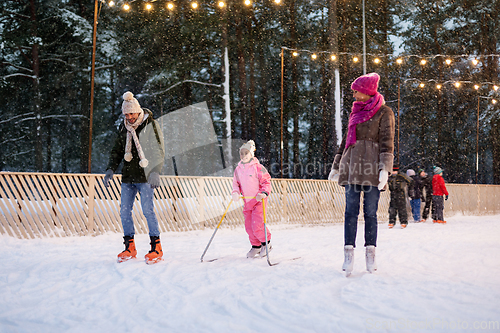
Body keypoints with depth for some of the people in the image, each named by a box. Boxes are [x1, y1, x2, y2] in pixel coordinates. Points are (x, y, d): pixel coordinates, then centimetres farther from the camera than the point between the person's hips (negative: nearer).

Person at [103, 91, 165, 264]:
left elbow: (159, 151, -8)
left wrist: (155, 171, -20)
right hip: (127, 177, 6)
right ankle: (129, 247, 14)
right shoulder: (123, 127, 12)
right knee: (124, 210, 3)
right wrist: (111, 169, 7)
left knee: (148, 210, -9)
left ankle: (156, 247, 1)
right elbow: (117, 150, 20)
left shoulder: (150, 125, -4)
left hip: (145, 176, -6)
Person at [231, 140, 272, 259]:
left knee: (257, 226, -11)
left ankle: (266, 243, 14)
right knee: (249, 226, 8)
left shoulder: (258, 167, -10)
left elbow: (266, 182, -9)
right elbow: (236, 183, 15)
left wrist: (263, 193, -24)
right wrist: (235, 192, -5)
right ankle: (256, 247, 24)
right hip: (247, 201, 6)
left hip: (258, 201, -6)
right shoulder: (238, 169, 7)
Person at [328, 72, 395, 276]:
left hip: (371, 166, -4)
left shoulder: (384, 112, 5)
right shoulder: (355, 112, 21)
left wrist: (385, 168, -15)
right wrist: (336, 166, 23)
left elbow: (387, 141, -4)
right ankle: (349, 254, -3)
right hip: (351, 165, 4)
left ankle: (370, 254, 3)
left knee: (370, 212, -3)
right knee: (351, 211, -2)